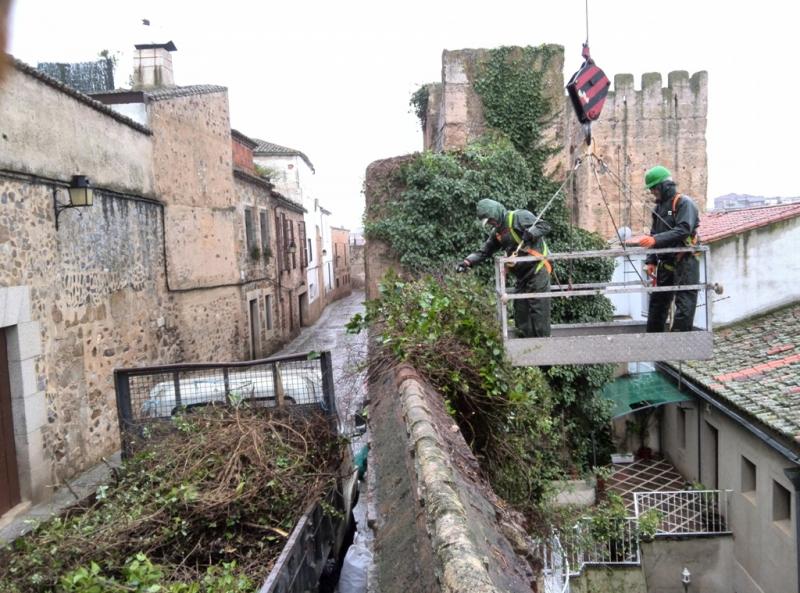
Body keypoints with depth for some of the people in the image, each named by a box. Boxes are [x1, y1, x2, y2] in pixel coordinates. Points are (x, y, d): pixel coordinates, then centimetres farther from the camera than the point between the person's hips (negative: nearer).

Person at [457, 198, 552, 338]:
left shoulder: (519, 217, -11)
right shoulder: (497, 232, 14)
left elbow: (544, 226, -15)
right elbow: (484, 251, 15)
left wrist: (530, 233, -31)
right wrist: (468, 261, 0)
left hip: (537, 270, -8)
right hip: (521, 275, 8)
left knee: (539, 308, -7)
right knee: (520, 310, 10)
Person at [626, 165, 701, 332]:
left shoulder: (684, 203, -9)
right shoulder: (658, 207, 16)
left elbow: (683, 231, -23)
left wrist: (655, 240, -30)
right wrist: (651, 260, 7)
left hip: (684, 262, -8)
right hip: (665, 263, 8)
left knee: (684, 305, -7)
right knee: (657, 302, 12)